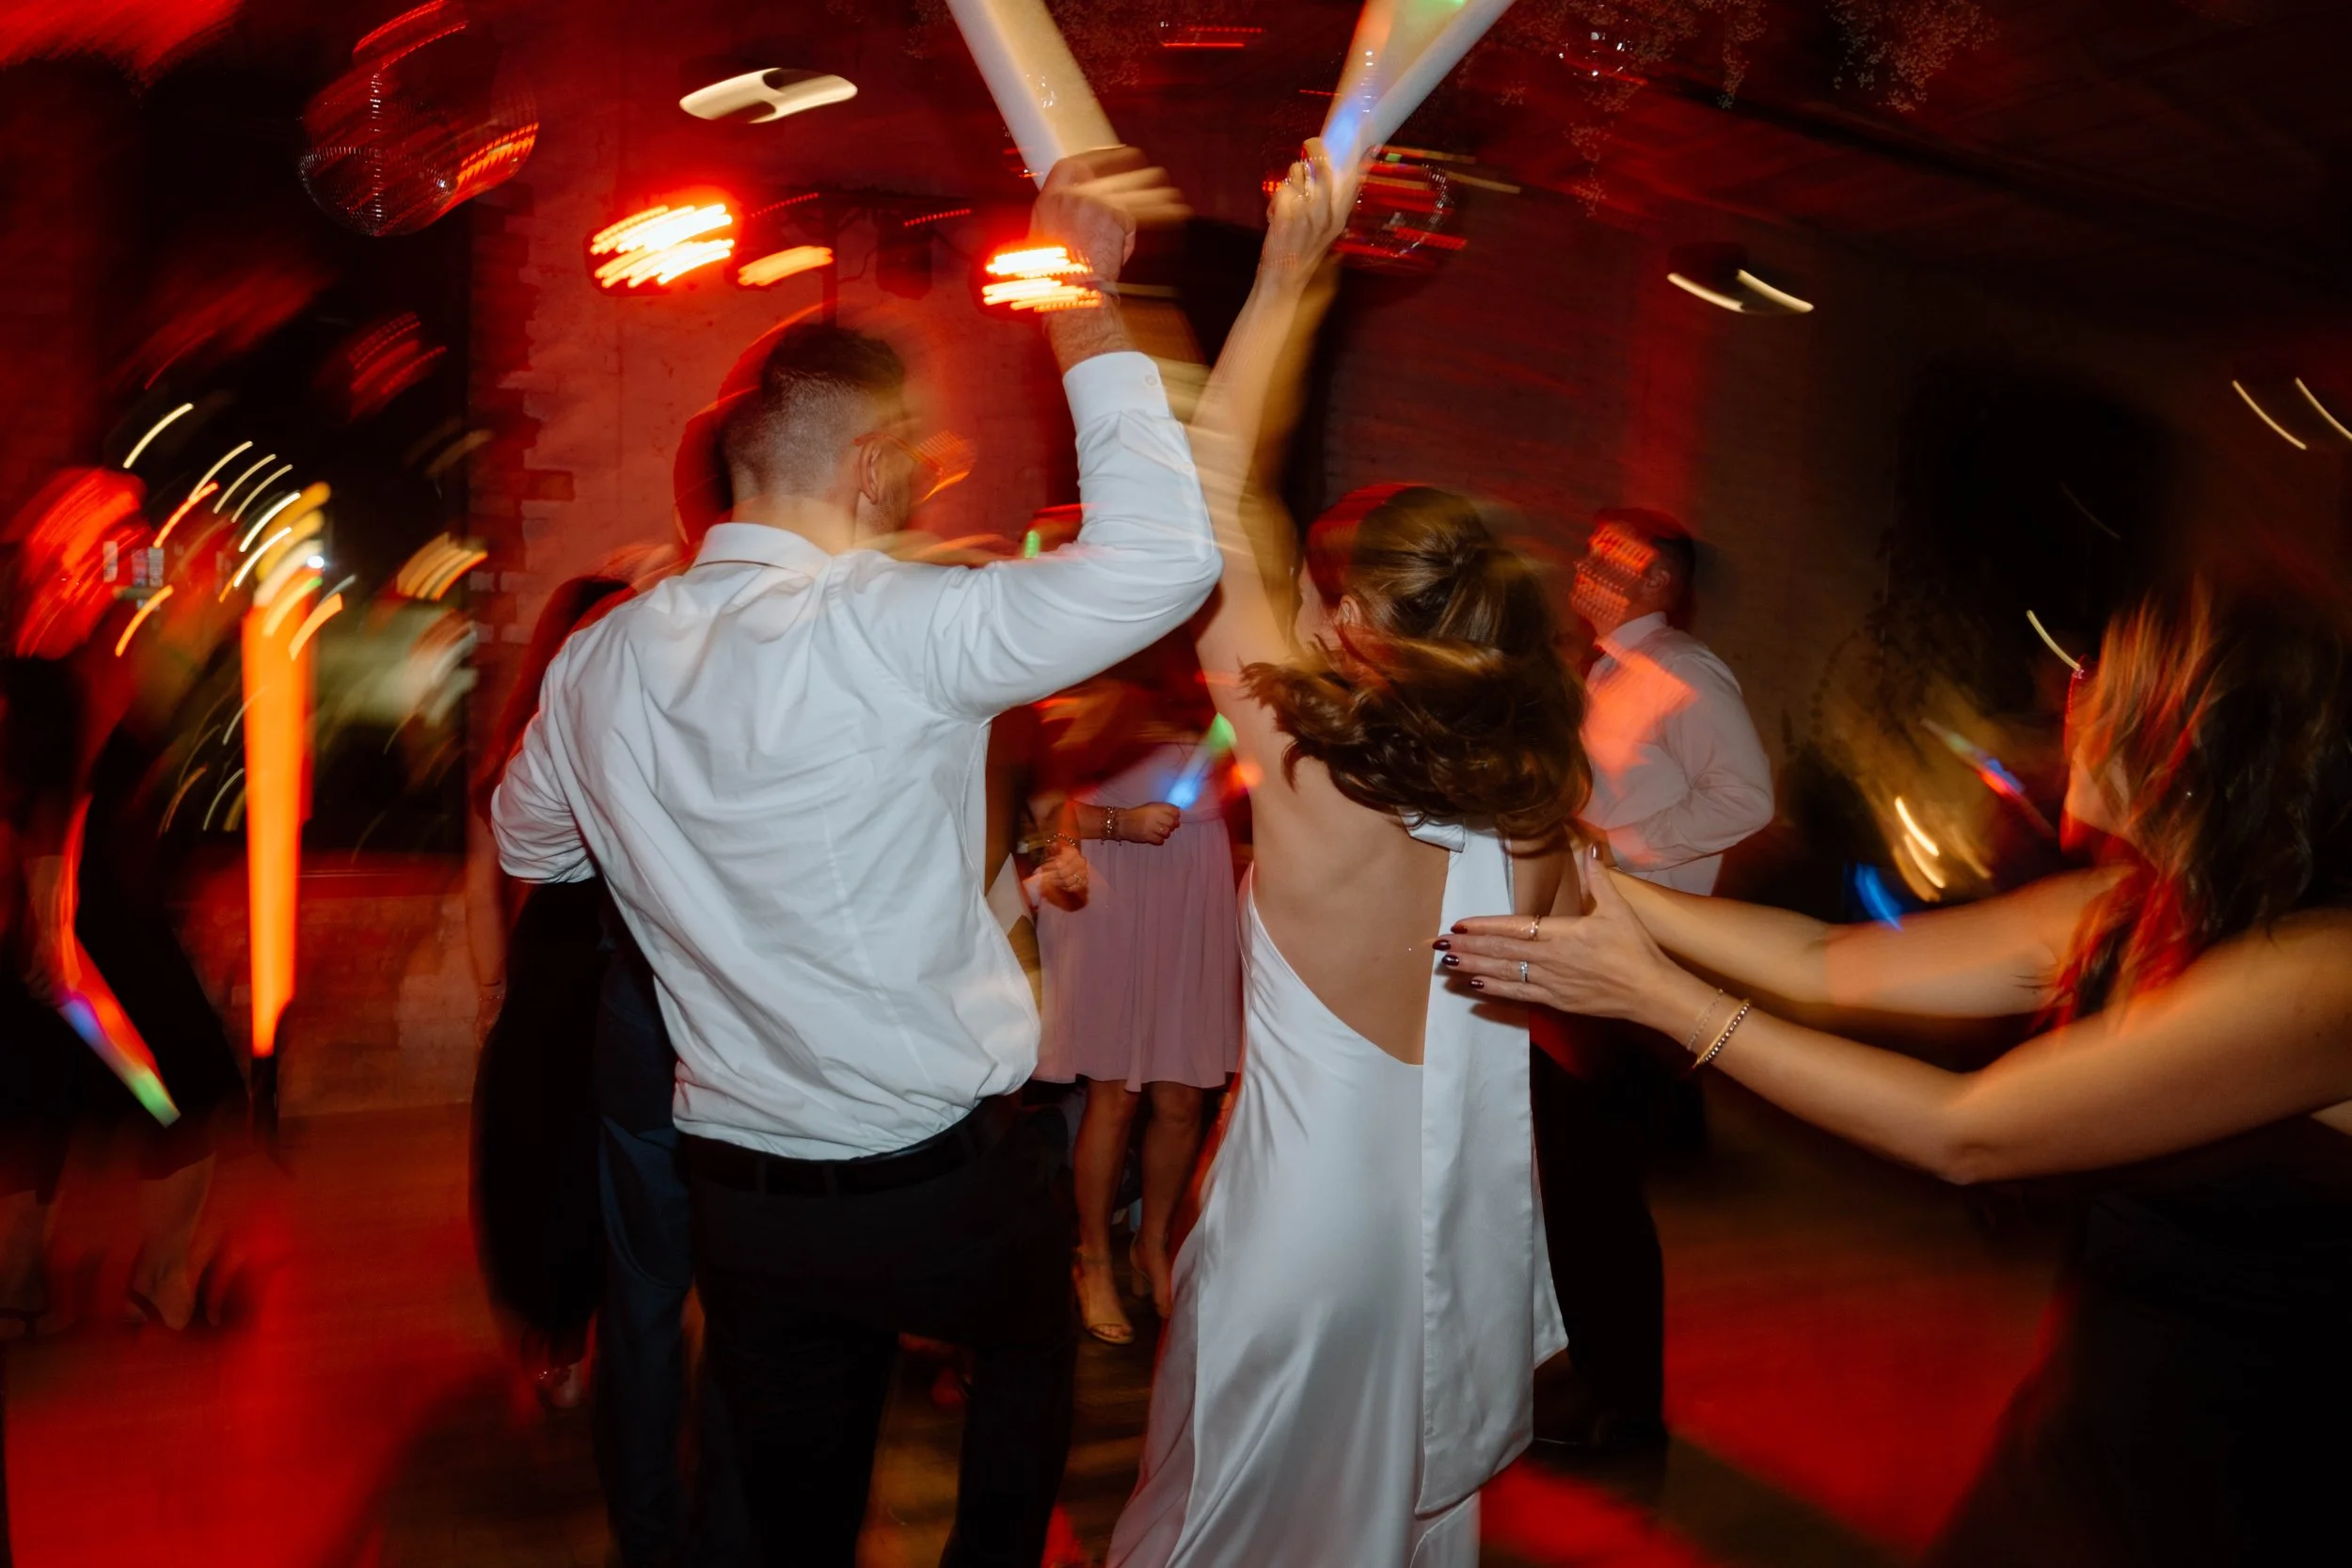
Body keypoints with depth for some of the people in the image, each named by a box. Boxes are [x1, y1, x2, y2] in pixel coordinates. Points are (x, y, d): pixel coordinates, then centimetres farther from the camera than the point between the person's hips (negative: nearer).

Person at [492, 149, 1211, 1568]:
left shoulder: (600, 663, -2)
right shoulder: (888, 630, -23)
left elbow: (529, 844, 17)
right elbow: (1164, 557, -27)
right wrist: (1079, 305, -17)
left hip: (741, 1200, 5)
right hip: (945, 1188, -4)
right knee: (1034, 1342, 29)